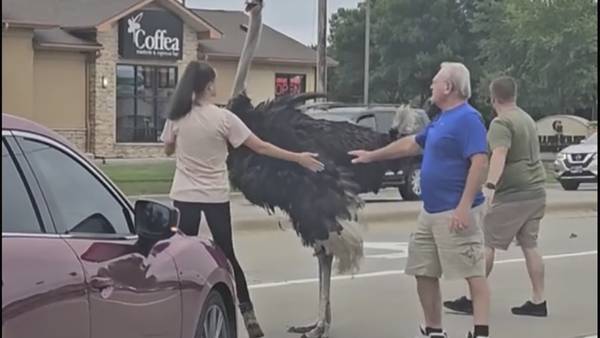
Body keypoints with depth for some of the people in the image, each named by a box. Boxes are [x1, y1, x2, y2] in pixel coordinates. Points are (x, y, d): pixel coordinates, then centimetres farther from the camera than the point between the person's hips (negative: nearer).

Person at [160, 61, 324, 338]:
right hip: (216, 196, -1)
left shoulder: (177, 117, -5)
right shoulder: (223, 118, -10)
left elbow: (168, 150, 12)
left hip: (184, 196, 1)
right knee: (226, 255, 10)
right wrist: (298, 158, -2)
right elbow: (260, 147, -8)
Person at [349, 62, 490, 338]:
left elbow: (480, 162, -23)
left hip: (455, 213, -10)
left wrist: (464, 207, -27)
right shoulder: (442, 120, 16)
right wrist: (372, 156, 37)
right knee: (424, 273, 13)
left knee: (473, 272, -8)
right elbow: (410, 144, 30)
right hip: (431, 212, 10)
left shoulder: (468, 118, -14)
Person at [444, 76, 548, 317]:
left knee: (487, 244, -3)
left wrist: (490, 185, -41)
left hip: (511, 195, -9)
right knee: (530, 245, 11)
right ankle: (538, 301, 10)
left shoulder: (501, 123, -12)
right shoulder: (527, 119, 16)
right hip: (536, 191, 9)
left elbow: (499, 155, -29)